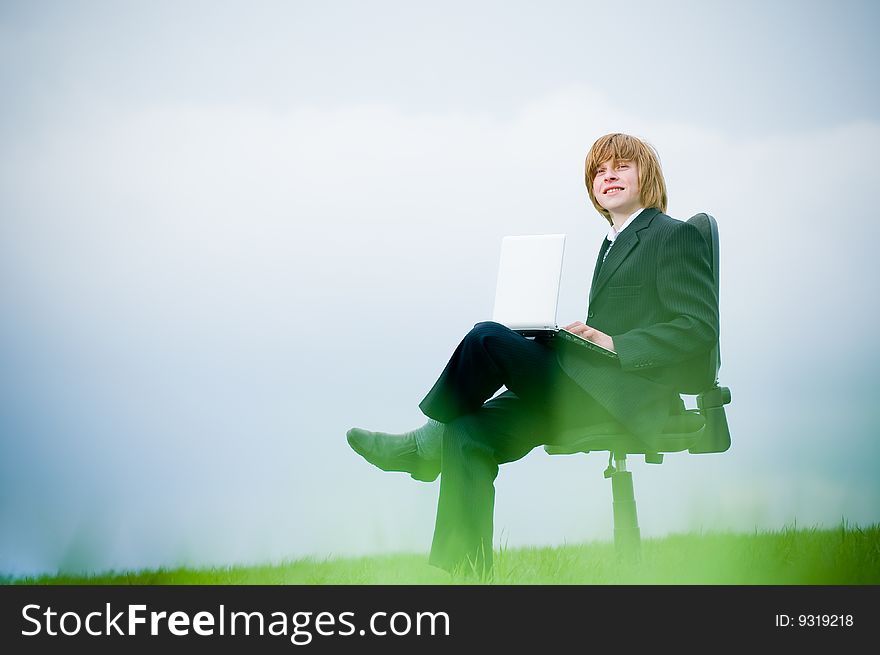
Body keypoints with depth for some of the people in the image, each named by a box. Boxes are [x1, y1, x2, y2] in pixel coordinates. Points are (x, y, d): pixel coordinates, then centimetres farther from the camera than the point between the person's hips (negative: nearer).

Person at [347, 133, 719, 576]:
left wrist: (615, 344, -15)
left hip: (630, 393, -8)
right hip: (591, 389, 8)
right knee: (469, 433, -13)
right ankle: (466, 574, -17)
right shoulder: (614, 243, 27)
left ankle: (426, 444, 3)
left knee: (488, 338, -20)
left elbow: (700, 327, -10)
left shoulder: (676, 236, 1)